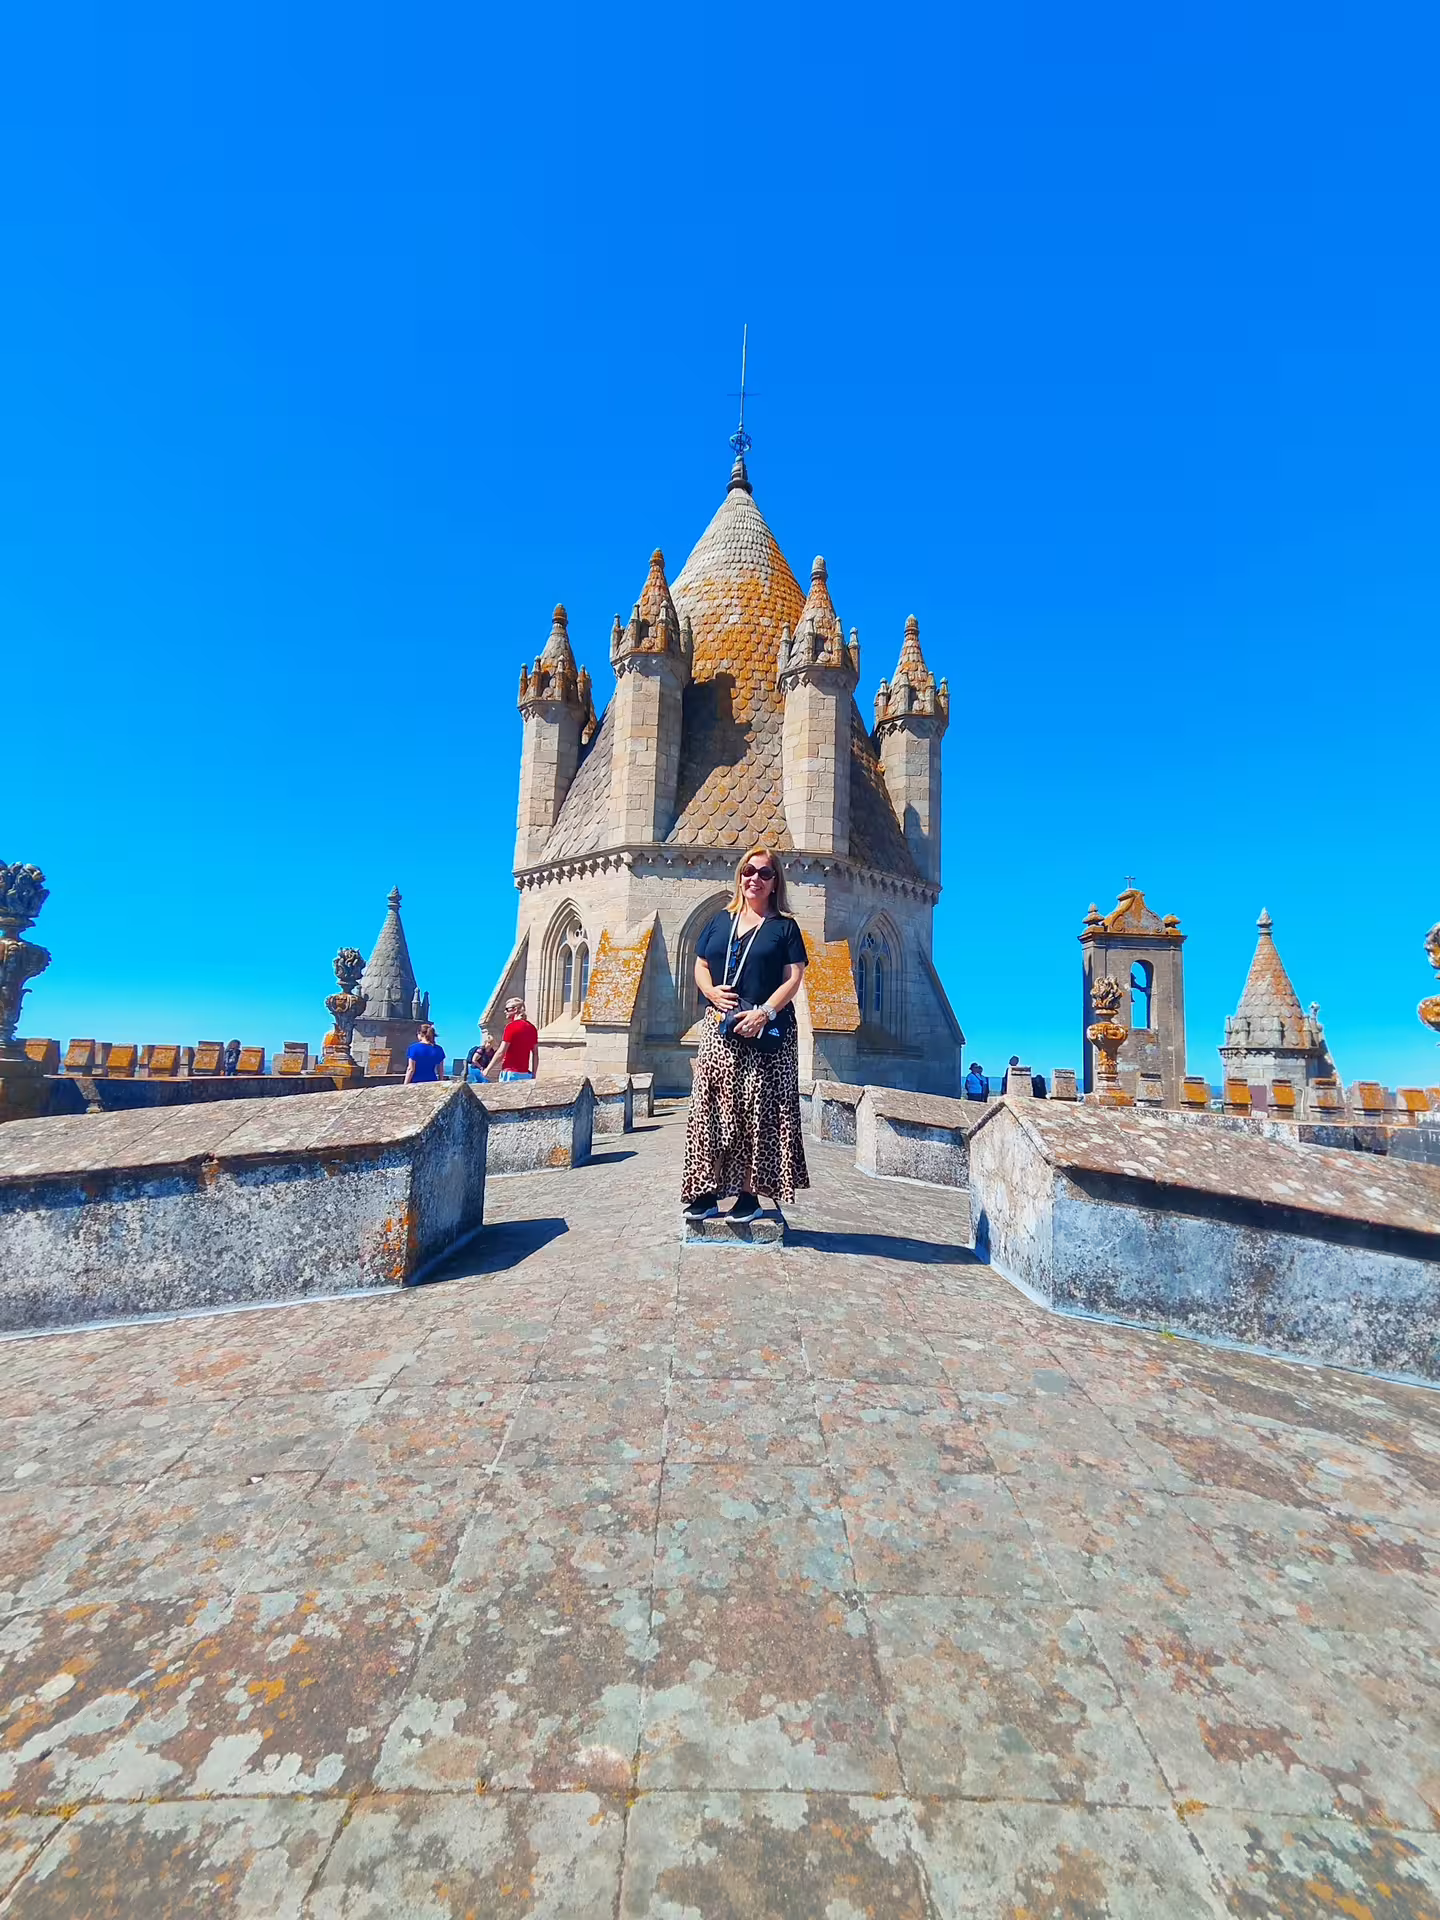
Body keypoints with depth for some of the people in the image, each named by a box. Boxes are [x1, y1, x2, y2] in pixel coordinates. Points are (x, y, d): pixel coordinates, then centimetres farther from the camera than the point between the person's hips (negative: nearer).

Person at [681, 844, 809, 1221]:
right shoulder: (720, 922, 15)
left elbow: (793, 978, -3)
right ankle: (707, 1192, 9)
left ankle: (749, 1193, 8)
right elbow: (700, 967, 16)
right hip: (719, 1030, 4)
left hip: (766, 1031, -3)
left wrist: (764, 1012, -17)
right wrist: (712, 992, -6)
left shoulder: (784, 926, 4)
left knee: (759, 1112, 0)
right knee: (711, 1109, 2)